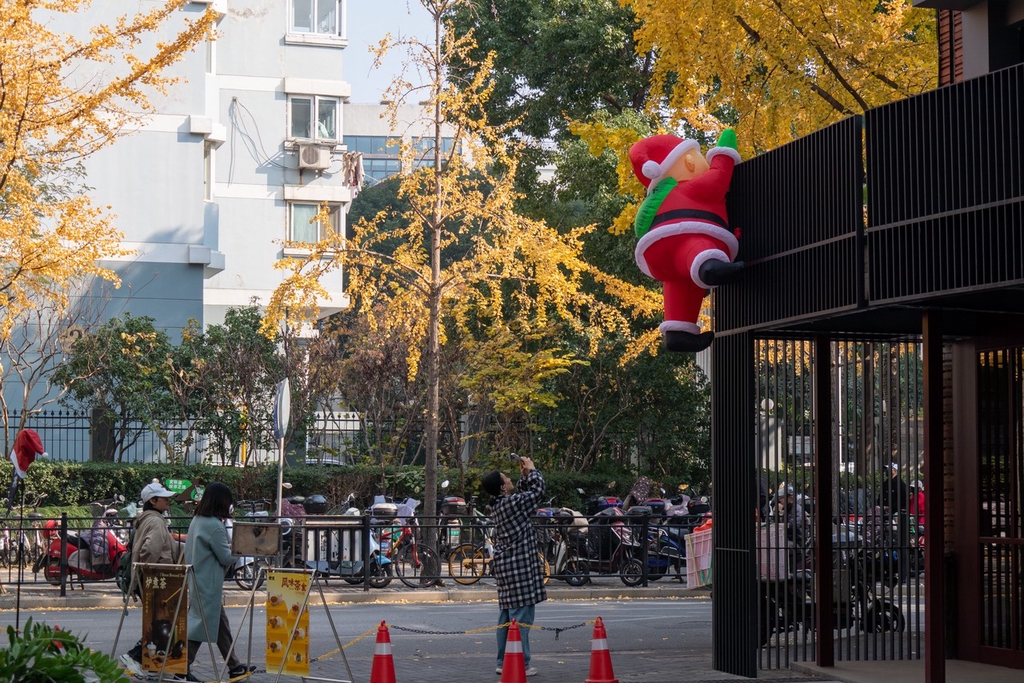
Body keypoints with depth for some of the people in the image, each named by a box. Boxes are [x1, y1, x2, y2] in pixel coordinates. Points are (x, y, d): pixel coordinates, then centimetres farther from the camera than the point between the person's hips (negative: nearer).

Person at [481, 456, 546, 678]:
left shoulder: (498, 506, 11)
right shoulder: (512, 503, -15)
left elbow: (523, 494, 27)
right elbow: (537, 490, -5)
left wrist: (524, 476, 19)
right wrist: (531, 470, 8)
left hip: (505, 566, 10)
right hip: (520, 567, -10)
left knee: (506, 616, 13)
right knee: (521, 617, -7)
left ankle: (503, 662, 16)